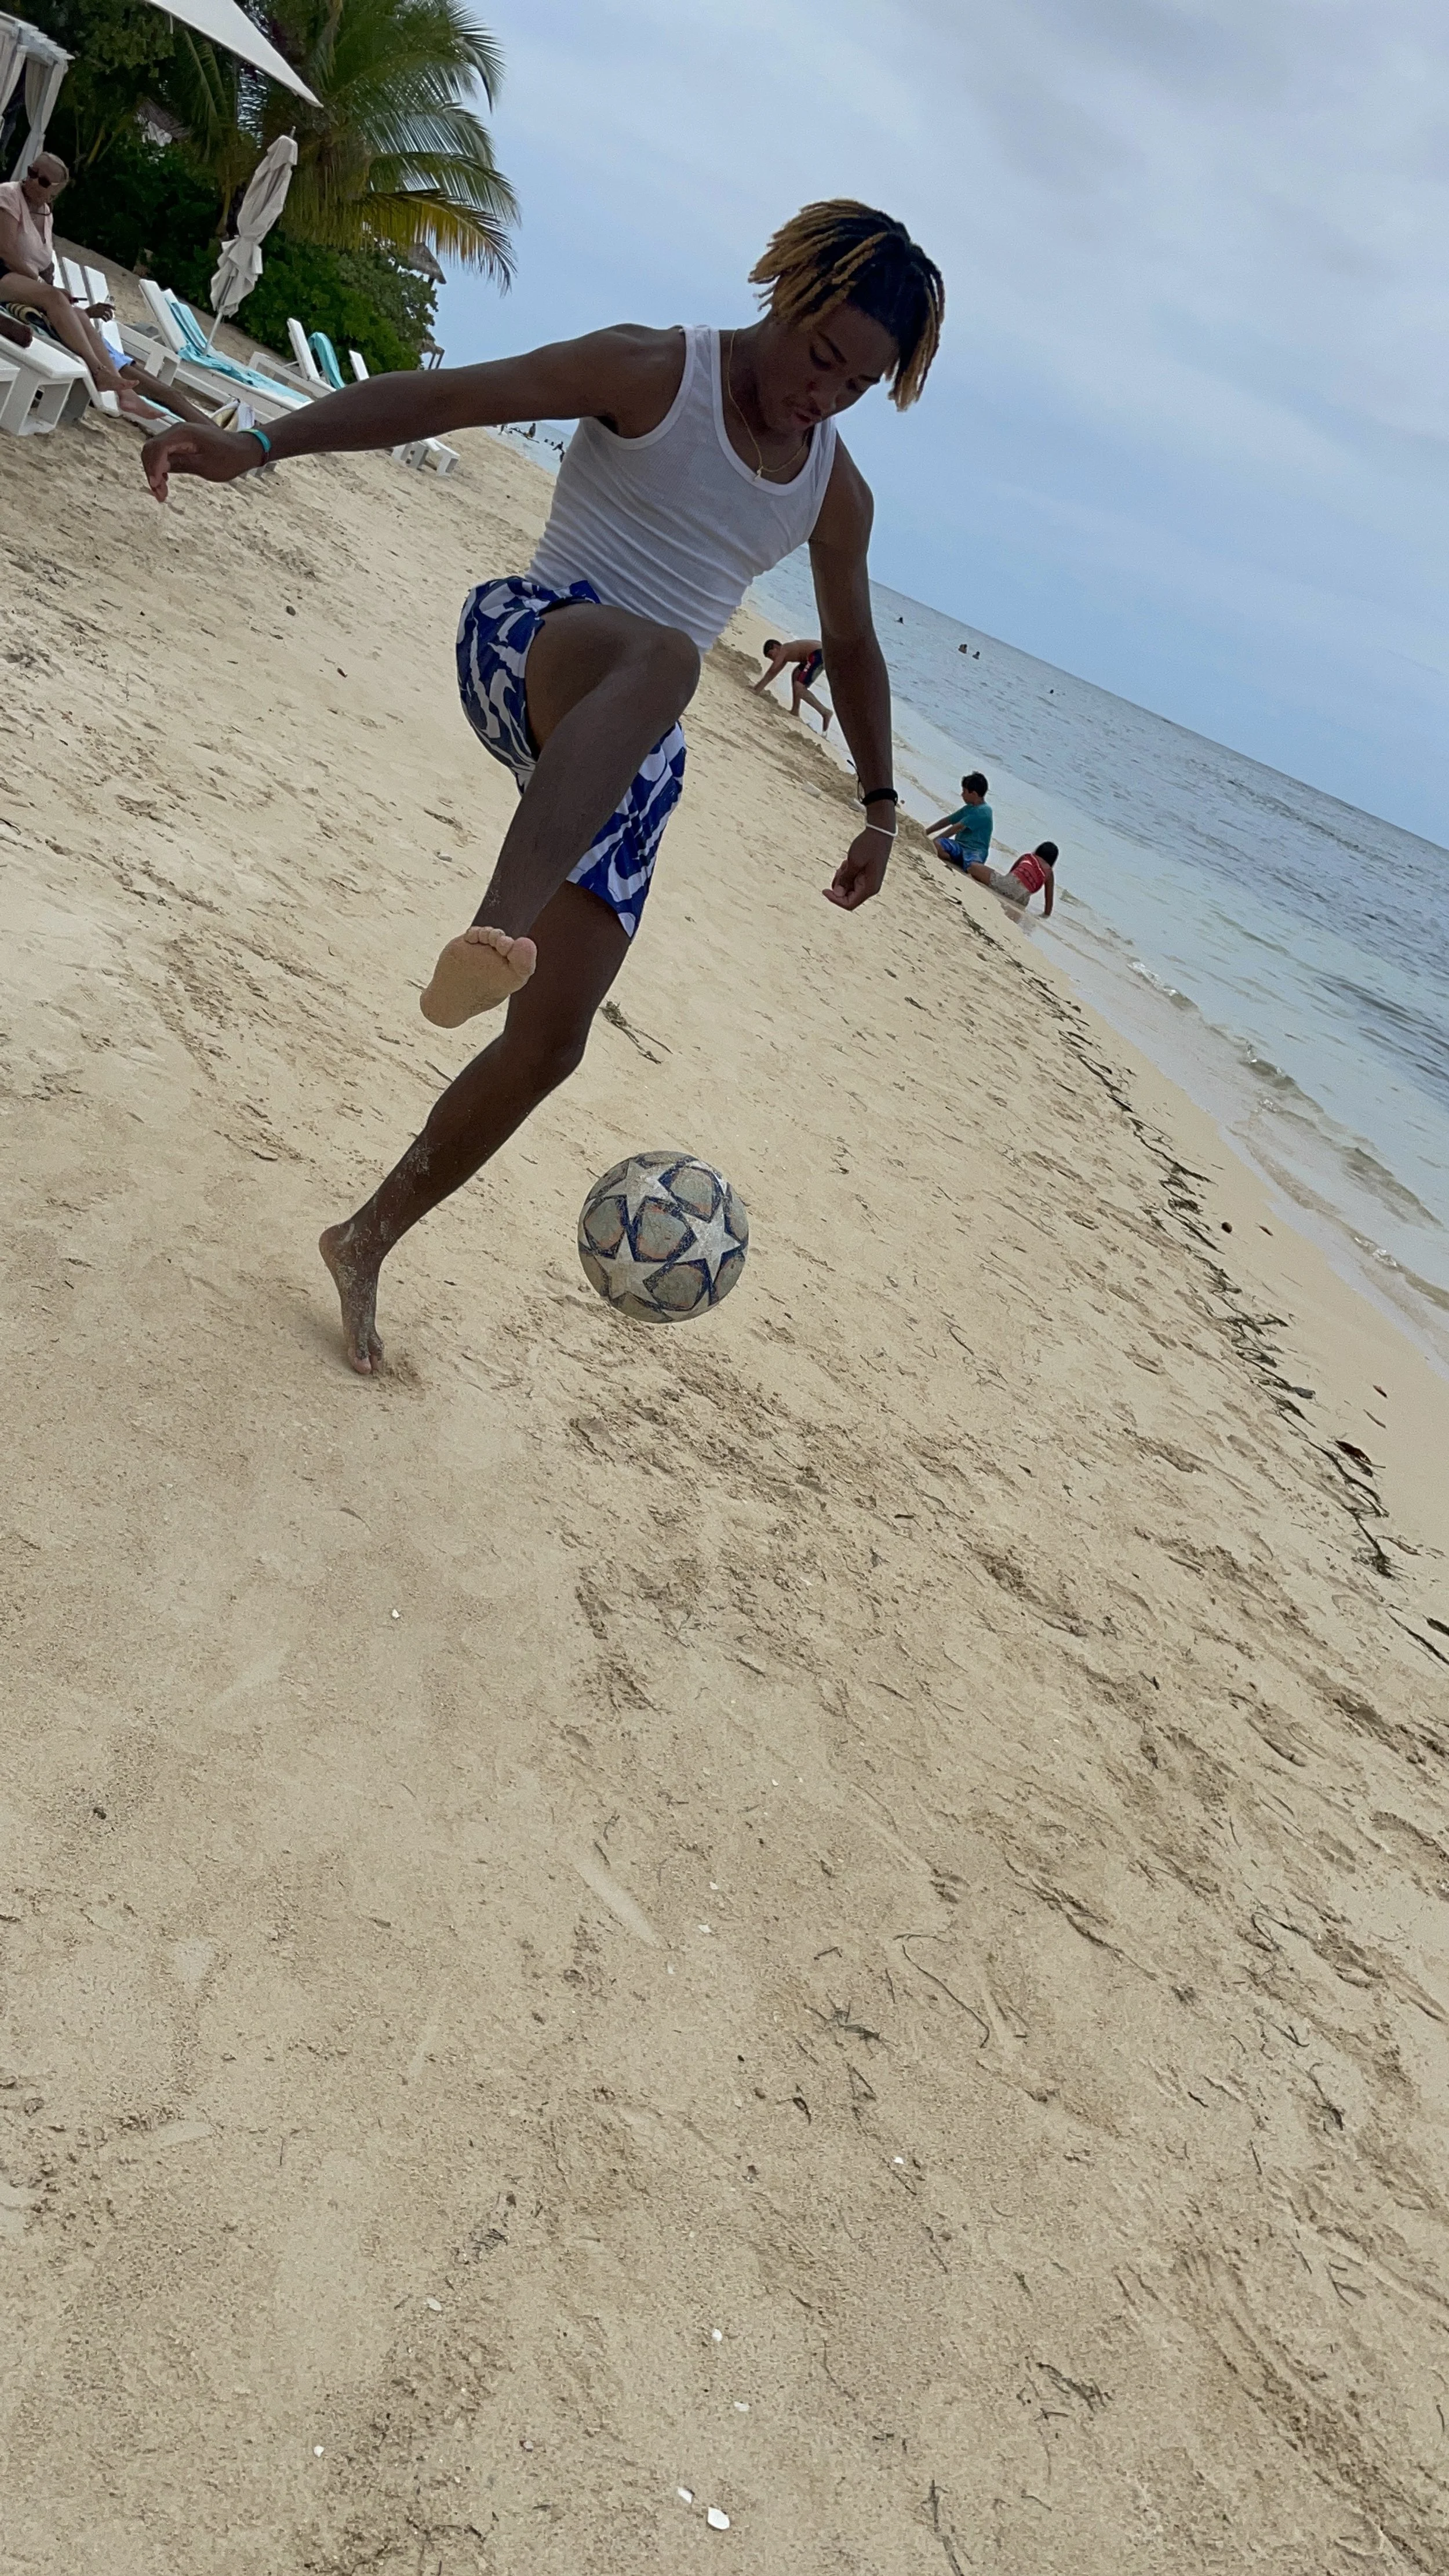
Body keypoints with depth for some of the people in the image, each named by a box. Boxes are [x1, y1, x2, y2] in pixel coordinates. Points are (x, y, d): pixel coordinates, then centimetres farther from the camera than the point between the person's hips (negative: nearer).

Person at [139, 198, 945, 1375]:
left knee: (549, 1043, -5)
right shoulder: (654, 372, -3)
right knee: (660, 652, -43)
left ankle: (370, 1242, 15)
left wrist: (880, 804, 25)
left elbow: (853, 648, 26)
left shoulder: (837, 491, 13)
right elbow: (444, 395, -11)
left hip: (632, 760, 5)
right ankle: (493, 938, -66)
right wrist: (261, 444, -23)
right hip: (531, 635, -5)